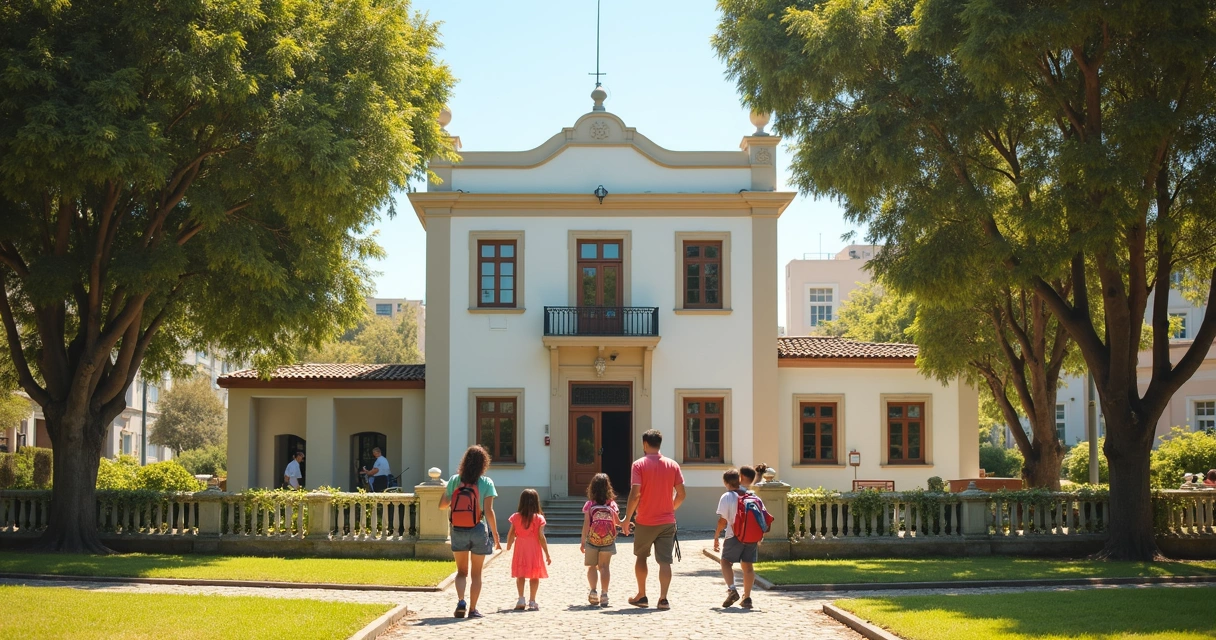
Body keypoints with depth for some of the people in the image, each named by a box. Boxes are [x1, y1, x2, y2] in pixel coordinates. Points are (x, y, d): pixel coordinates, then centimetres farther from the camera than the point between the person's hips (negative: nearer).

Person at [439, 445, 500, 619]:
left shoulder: (454, 480, 0)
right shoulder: (486, 483, -7)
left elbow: (442, 505, 3)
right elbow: (489, 511, -12)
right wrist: (496, 536, -7)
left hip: (458, 531, 2)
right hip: (478, 531, -2)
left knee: (462, 571, 14)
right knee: (476, 574, 12)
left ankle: (461, 601, -7)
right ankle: (472, 609, 11)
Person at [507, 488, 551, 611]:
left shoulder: (516, 517, -3)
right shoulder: (539, 518, -9)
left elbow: (511, 535, -1)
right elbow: (541, 537, -11)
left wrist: (508, 546, 19)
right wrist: (547, 554, -6)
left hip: (520, 549, 2)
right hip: (534, 550, -2)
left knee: (520, 575, 11)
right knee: (534, 576, 6)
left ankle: (521, 600, 4)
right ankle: (532, 601, 4)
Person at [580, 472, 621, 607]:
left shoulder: (589, 504, -5)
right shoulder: (612, 504, -2)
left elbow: (586, 524, -6)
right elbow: (618, 522, 2)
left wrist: (582, 541, 1)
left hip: (591, 540, -1)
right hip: (608, 540, 1)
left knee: (592, 566, 12)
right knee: (604, 567, 6)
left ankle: (593, 592, -1)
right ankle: (604, 594, -2)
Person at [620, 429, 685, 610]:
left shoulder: (639, 464, -8)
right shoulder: (672, 465, 2)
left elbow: (635, 494, -15)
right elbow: (681, 494, 2)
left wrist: (626, 519, -7)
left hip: (645, 521, -2)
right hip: (667, 521, 2)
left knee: (641, 557, 17)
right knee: (665, 561, 0)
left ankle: (641, 596, 23)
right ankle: (663, 599, -9)